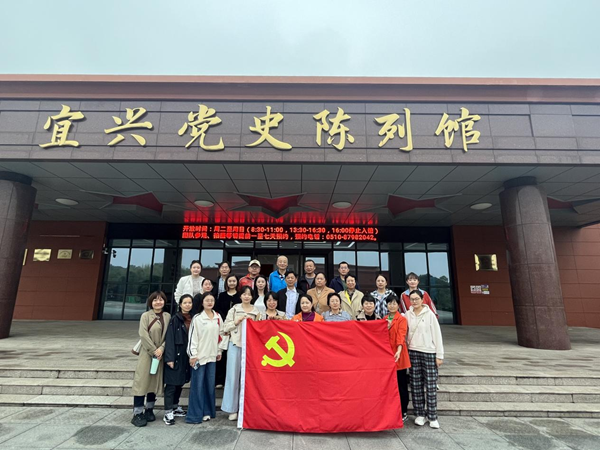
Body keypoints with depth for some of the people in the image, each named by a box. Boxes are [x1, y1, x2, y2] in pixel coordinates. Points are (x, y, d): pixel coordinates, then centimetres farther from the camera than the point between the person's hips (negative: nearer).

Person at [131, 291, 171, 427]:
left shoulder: (167, 316, 4)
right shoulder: (145, 315, -6)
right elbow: (143, 335, -13)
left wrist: (161, 349, -13)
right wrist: (154, 351, -14)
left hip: (161, 353, 4)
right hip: (146, 353, -4)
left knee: (155, 381, 11)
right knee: (142, 381, -2)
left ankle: (149, 410, 25)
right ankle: (137, 414, 7)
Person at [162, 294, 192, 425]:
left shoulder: (193, 319, 4)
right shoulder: (175, 319, -8)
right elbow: (169, 339, -11)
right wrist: (170, 358, -16)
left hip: (186, 356, 5)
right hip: (176, 356, -5)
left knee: (180, 383, 16)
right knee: (171, 384, -1)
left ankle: (175, 407, 31)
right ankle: (168, 413, 8)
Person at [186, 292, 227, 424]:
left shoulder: (218, 317, 6)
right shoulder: (197, 318, -9)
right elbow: (192, 336, -9)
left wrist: (220, 350, 12)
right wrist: (193, 355, -11)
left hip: (212, 355, 5)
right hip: (200, 355, -5)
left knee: (210, 384, 11)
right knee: (197, 385, 0)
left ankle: (208, 411, 24)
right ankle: (195, 414, 9)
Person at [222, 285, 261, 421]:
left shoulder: (256, 312, 8)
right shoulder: (234, 309, 5)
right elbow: (226, 327, 2)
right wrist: (237, 321, -9)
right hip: (235, 345, -1)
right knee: (233, 376, 1)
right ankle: (232, 409, 13)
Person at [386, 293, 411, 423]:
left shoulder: (402, 319, -6)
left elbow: (401, 335, -19)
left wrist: (399, 350, -32)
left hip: (398, 356, -5)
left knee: (401, 385, 5)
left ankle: (403, 412, 18)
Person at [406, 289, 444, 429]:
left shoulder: (429, 314, -5)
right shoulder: (407, 314, 3)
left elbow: (437, 335, -3)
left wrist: (439, 355, -4)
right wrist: (406, 351, 4)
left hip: (429, 352, -3)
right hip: (413, 352, 3)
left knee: (431, 386, 1)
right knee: (416, 385, 8)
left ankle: (432, 417, 14)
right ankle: (420, 414, 21)